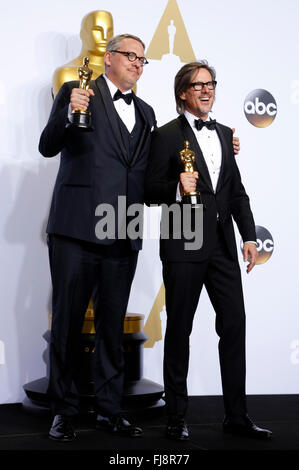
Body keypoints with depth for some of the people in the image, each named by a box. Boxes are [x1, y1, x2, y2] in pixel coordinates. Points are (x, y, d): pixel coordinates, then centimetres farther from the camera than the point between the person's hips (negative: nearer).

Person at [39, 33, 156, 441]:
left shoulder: (145, 112, 19)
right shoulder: (76, 93, 4)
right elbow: (47, 147, -4)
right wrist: (69, 112, -20)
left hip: (123, 237, 5)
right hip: (77, 229, -4)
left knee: (113, 325, 9)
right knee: (67, 321, 3)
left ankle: (110, 410, 19)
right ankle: (63, 411, 14)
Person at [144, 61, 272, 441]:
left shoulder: (224, 134, 16)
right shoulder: (167, 135, -1)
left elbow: (237, 190, 16)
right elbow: (151, 192, -4)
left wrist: (249, 235, 9)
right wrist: (178, 188, -24)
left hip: (222, 245, 5)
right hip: (184, 246, -5)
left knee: (234, 324, 4)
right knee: (179, 330, 4)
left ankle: (236, 415, 15)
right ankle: (176, 417, 14)